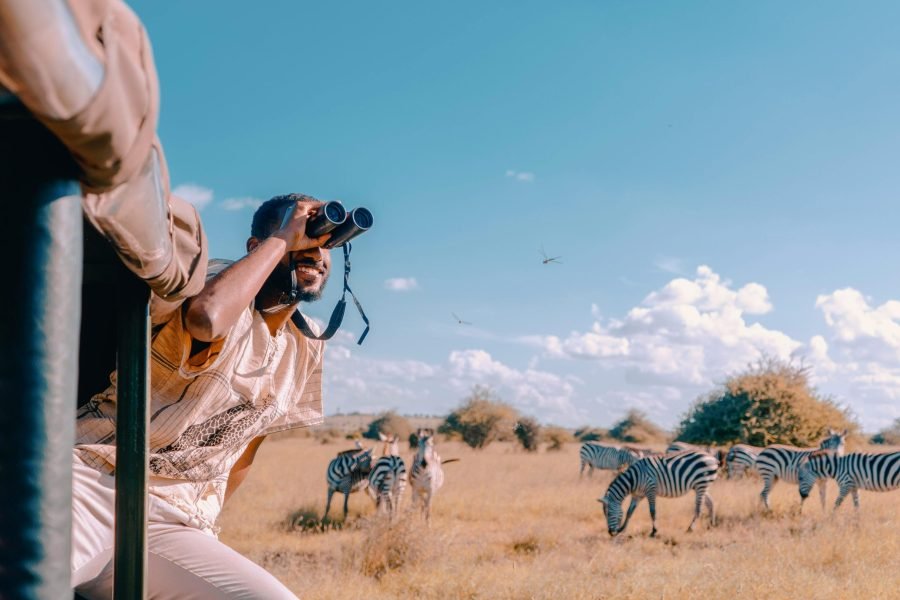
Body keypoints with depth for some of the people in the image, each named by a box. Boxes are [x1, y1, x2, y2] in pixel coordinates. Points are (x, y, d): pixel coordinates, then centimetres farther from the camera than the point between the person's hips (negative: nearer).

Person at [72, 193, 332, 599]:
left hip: (171, 526, 8)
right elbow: (206, 317, -30)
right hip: (90, 479, -7)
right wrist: (281, 240, -15)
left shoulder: (308, 354, 18)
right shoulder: (224, 294, -2)